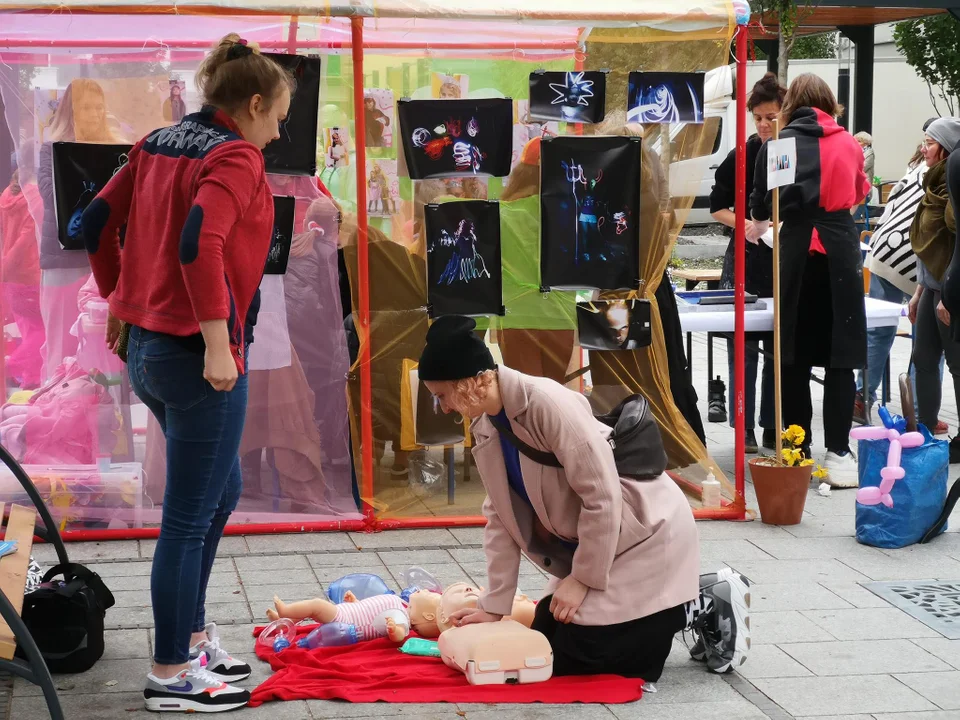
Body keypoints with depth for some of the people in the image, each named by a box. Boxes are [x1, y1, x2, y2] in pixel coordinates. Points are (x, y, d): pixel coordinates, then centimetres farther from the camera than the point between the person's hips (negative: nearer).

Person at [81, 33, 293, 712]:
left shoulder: (158, 144, 11)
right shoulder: (236, 158, -14)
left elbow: (99, 222, 15)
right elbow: (199, 243, -29)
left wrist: (120, 300, 25)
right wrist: (217, 344, -25)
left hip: (148, 348, 9)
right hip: (198, 355, -9)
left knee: (221, 493, 23)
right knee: (189, 517, 0)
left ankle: (192, 635, 31)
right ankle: (173, 675, 10)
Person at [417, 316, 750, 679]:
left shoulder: (549, 403, -30)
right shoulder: (485, 426, -2)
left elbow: (602, 498, -27)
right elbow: (501, 516, 3)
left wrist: (583, 579, -19)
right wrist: (494, 606, 0)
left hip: (646, 536, -9)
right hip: (588, 544, 9)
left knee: (576, 656, -9)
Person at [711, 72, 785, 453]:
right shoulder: (742, 155, 1)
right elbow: (718, 206, 6)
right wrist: (743, 224, -11)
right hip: (747, 262, 0)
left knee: (780, 347, 7)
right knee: (744, 345, 0)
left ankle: (773, 428, 16)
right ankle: (744, 429, 7)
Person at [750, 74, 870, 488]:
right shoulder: (850, 143, 9)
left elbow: (759, 205, 9)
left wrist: (762, 222, 32)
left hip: (797, 250, 0)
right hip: (841, 248, 0)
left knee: (795, 355, 7)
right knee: (841, 355, 2)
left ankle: (798, 454, 9)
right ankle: (837, 454, -3)